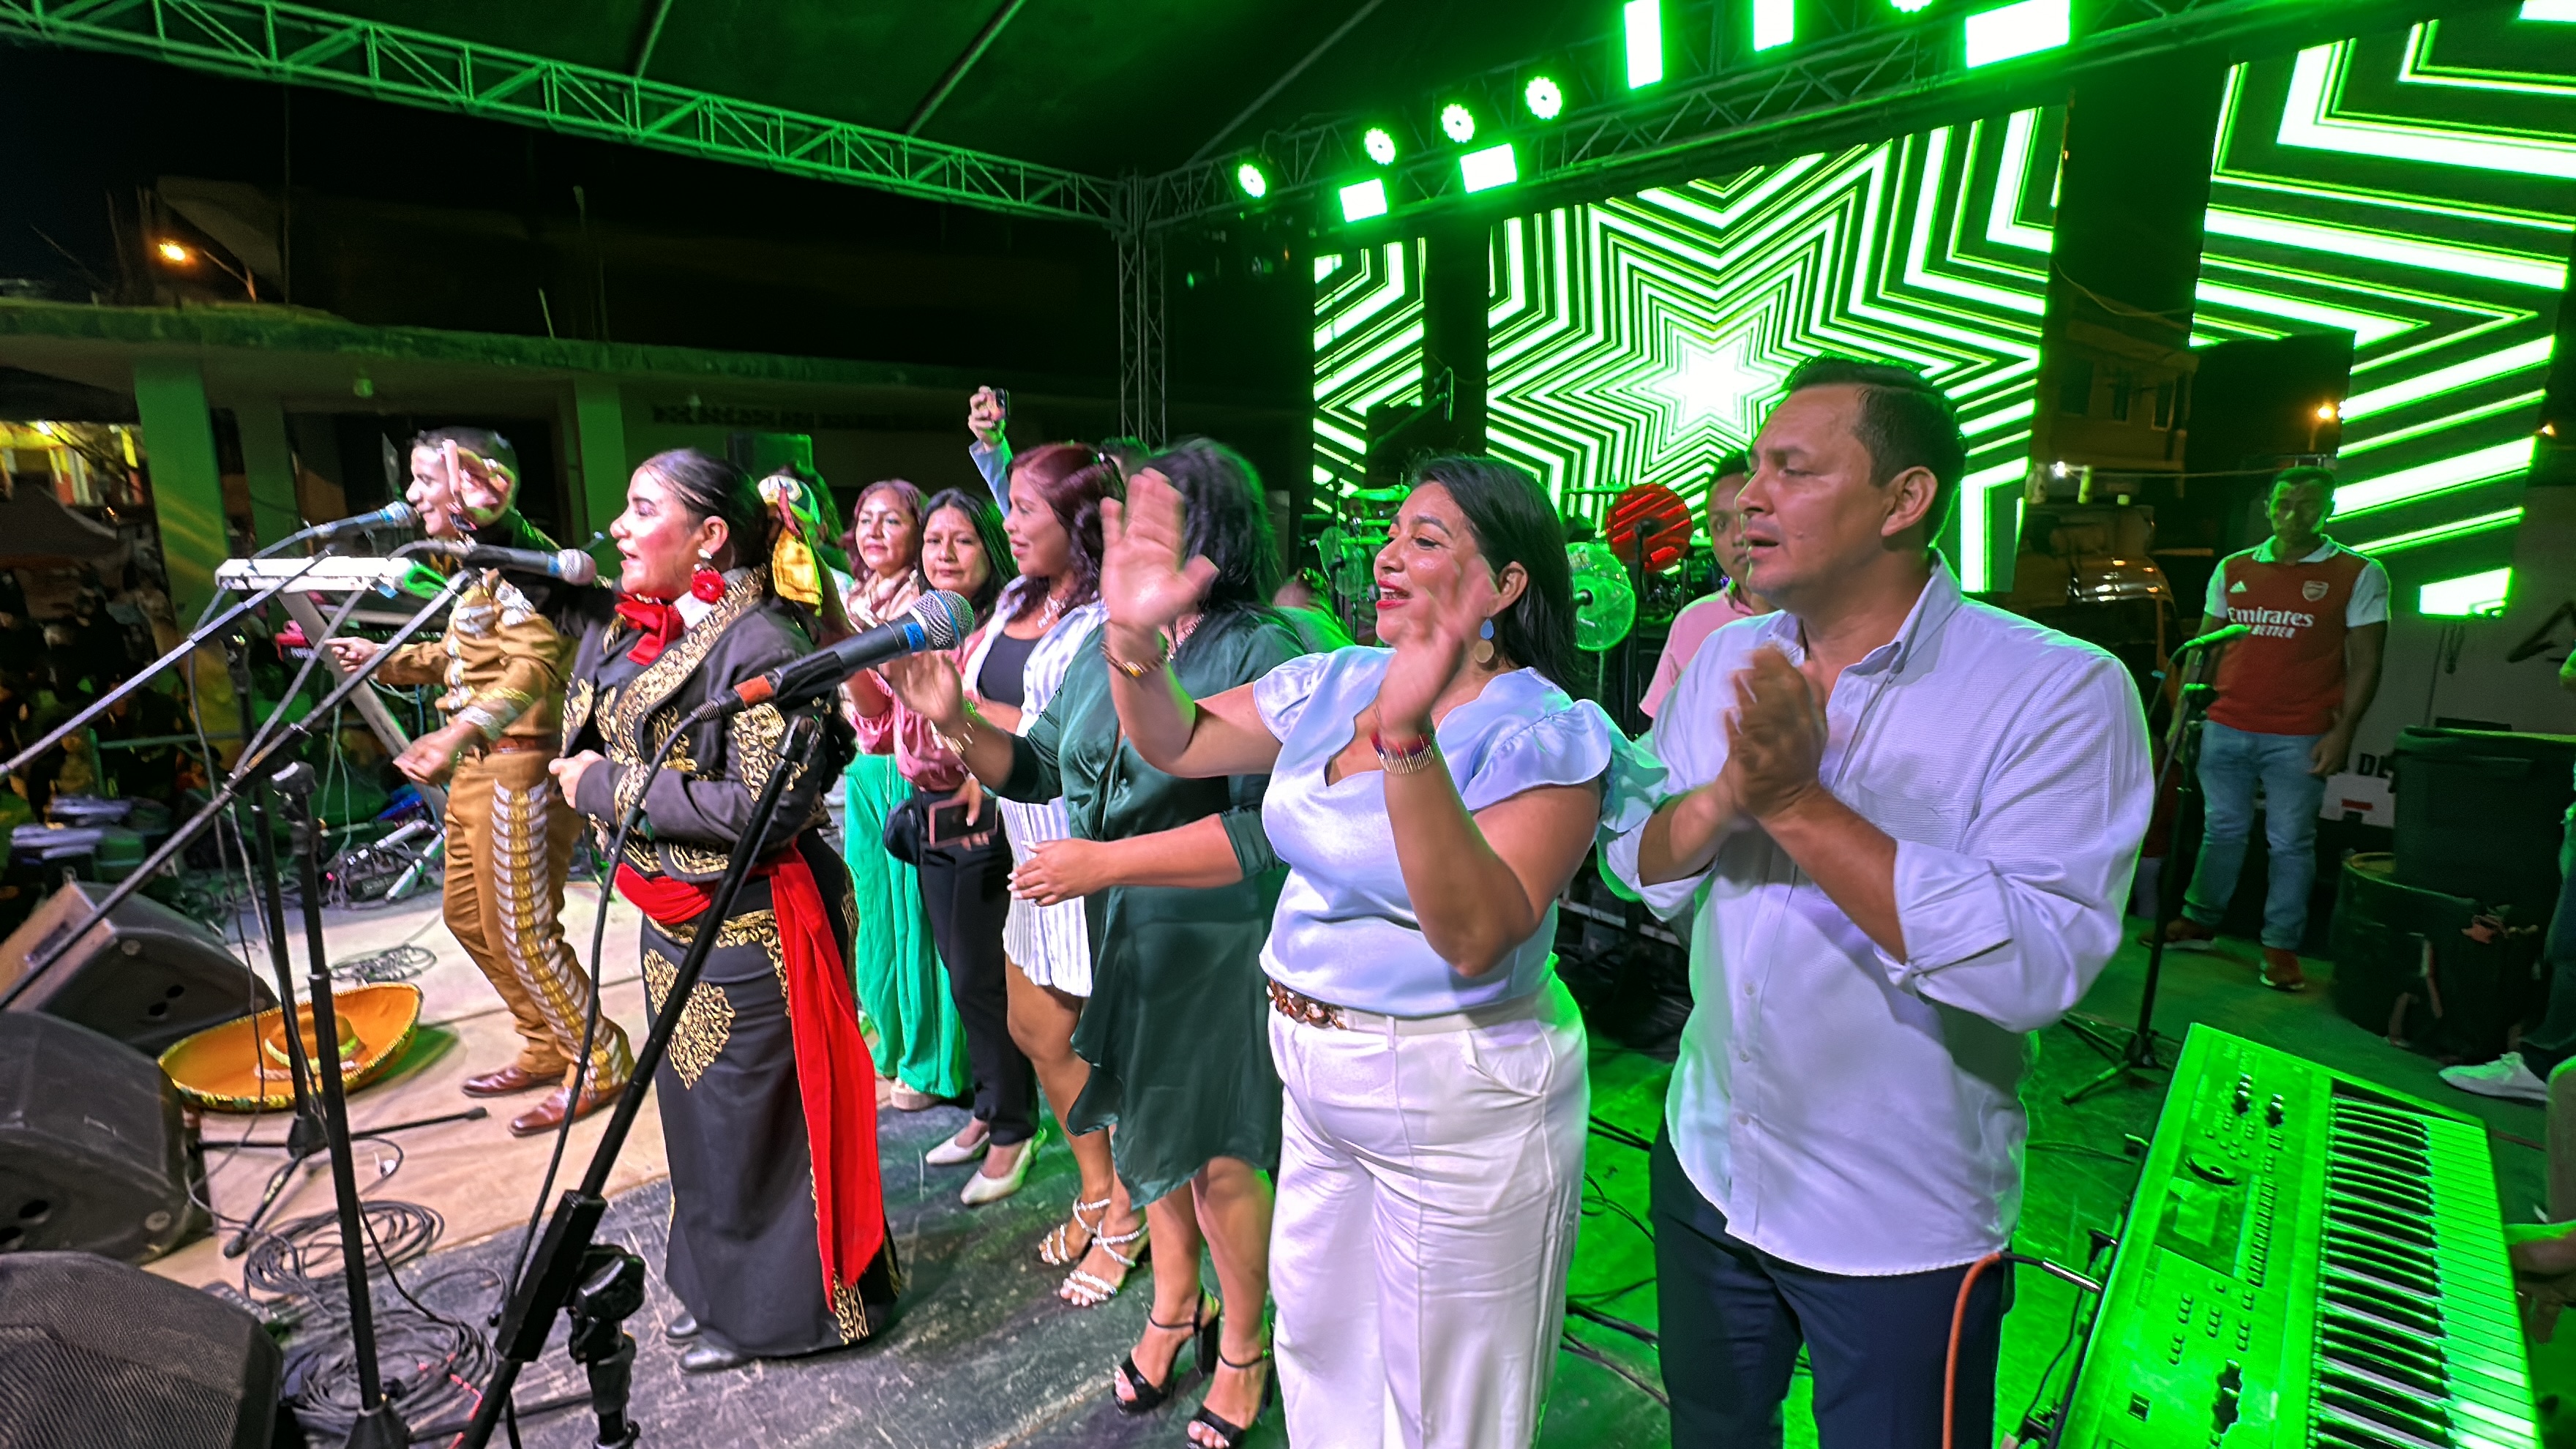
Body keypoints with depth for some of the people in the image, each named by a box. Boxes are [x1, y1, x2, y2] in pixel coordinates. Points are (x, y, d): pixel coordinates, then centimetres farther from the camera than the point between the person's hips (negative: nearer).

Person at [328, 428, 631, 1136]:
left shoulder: (520, 557, -15)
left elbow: (533, 667, -27)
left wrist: (459, 731, -39)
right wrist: (383, 658, 14)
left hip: (521, 766, -11)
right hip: (473, 768, 11)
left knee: (521, 932, -4)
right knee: (470, 917, 17)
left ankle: (600, 1065, 10)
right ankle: (547, 1048, 30)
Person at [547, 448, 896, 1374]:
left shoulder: (760, 644, -20)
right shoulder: (628, 636, 7)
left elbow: (767, 806, -26)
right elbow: (585, 754, 16)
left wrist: (613, 787, -19)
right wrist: (589, 777, -6)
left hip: (748, 930, -9)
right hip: (673, 918, 9)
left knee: (750, 1119, 7)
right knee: (697, 1112, 23)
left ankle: (775, 1312, 30)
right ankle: (720, 1290, 44)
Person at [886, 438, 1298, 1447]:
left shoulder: (1263, 655, -20)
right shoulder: (1104, 644, 3)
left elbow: (1267, 832, -28)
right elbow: (1039, 767, 11)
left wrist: (1105, 862, -27)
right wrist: (955, 721, -7)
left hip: (1221, 950, -7)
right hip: (1123, 947, 7)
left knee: (1219, 1160, 9)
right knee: (1147, 1130, 23)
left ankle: (1242, 1349, 37)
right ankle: (1173, 1308, 49)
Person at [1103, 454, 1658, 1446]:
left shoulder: (1543, 734, -21)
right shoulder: (1337, 685, 0)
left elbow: (1474, 938, -32)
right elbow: (1178, 744, 5)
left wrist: (1408, 739, -43)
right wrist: (1134, 637, -13)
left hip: (1459, 1106, -6)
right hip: (1320, 1075, 7)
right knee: (1319, 1346, 28)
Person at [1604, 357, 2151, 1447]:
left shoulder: (2062, 691, -19)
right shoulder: (1727, 660, -2)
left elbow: (2036, 966, -28)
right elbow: (1629, 864, -2)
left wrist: (1799, 804, -31)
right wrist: (1726, 794, -22)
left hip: (1901, 1232, -4)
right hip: (1708, 1169, 5)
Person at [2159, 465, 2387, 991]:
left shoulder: (2359, 574, 1)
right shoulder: (2233, 569, 10)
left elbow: (2365, 661, -1)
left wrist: (2343, 731, -9)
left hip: (2298, 739, -3)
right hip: (2225, 729, 3)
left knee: (2291, 843, 3)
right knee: (2221, 829, 12)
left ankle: (2281, 946, 12)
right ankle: (2199, 922, 22)